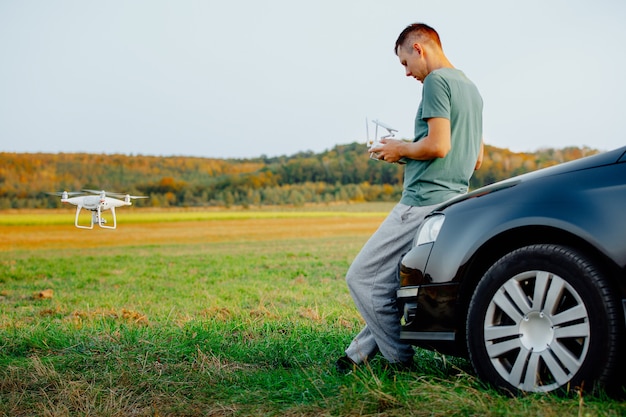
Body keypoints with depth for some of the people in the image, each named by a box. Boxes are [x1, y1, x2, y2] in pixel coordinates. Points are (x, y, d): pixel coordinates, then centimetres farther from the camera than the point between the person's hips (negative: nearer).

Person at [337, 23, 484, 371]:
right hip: (451, 203, 10)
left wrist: (401, 150, -2)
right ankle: (362, 351, 18)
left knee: (362, 278, -5)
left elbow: (438, 145, -21)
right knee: (386, 282, 14)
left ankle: (401, 362, 1)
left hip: (423, 204, -10)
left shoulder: (436, 81, -9)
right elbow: (477, 160, 25)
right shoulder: (471, 88, 21)